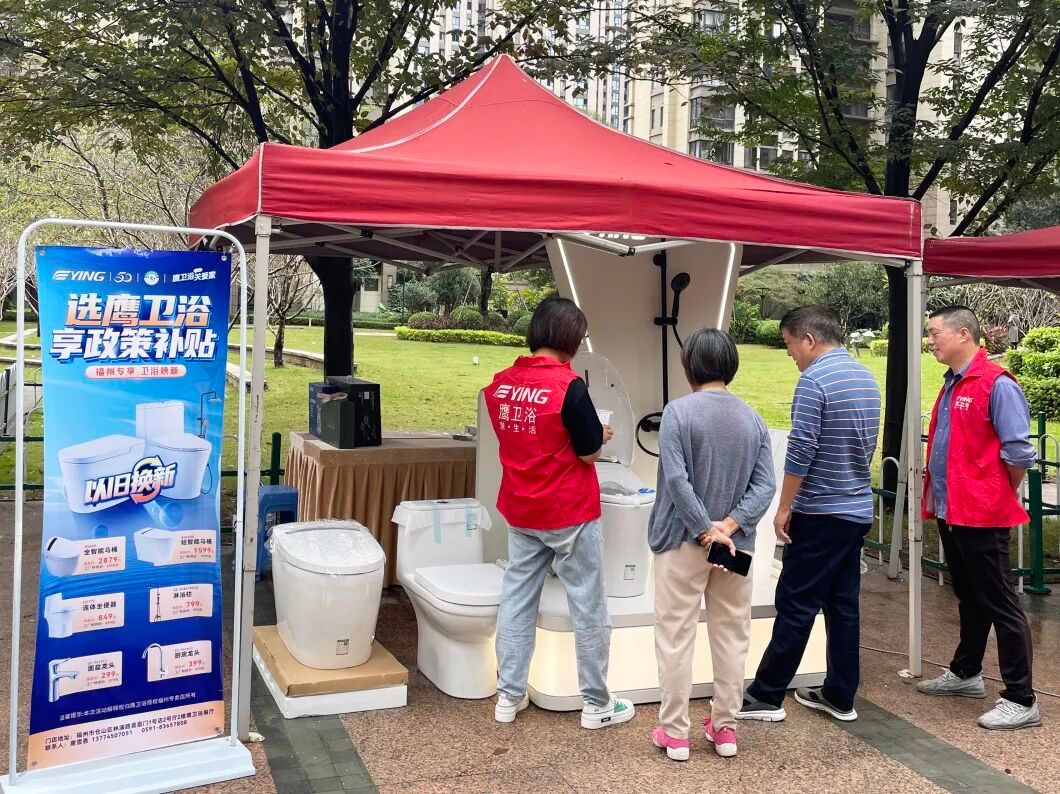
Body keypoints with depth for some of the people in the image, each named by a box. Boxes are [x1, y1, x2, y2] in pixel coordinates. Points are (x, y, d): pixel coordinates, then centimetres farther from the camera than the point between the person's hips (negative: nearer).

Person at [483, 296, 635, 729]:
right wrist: (601, 434, 7)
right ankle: (596, 703, 17)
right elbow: (590, 453, -15)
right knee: (589, 609, 7)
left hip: (520, 513, 6)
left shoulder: (500, 384, 0)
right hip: (570, 514, -6)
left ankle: (509, 696, 20)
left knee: (517, 600, 13)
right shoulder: (568, 386, -20)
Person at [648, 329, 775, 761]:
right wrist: (728, 525, -11)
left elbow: (676, 480, -20)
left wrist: (707, 530, -13)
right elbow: (765, 485, -5)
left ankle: (674, 732, 12)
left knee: (676, 637, 5)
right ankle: (725, 727, 22)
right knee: (732, 637, 13)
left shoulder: (679, 411, -12)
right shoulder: (752, 418, 2)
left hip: (683, 542, -4)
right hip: (735, 543, 4)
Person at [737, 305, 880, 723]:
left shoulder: (814, 380, -16)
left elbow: (801, 450, -20)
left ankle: (767, 696, 7)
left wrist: (784, 507, -12)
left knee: (796, 605, -1)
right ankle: (840, 696, 19)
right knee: (843, 604, 12)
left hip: (820, 514, -8)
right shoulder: (866, 378, 11)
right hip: (859, 510, 8)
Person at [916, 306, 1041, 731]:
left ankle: (1021, 700, 8)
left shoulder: (996, 385, -16)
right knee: (969, 599, 21)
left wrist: (1001, 496, -4)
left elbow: (1019, 452, -18)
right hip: (951, 512, 9)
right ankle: (965, 674, 35)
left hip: (982, 517, -9)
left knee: (1000, 606, -1)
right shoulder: (951, 385, 12)